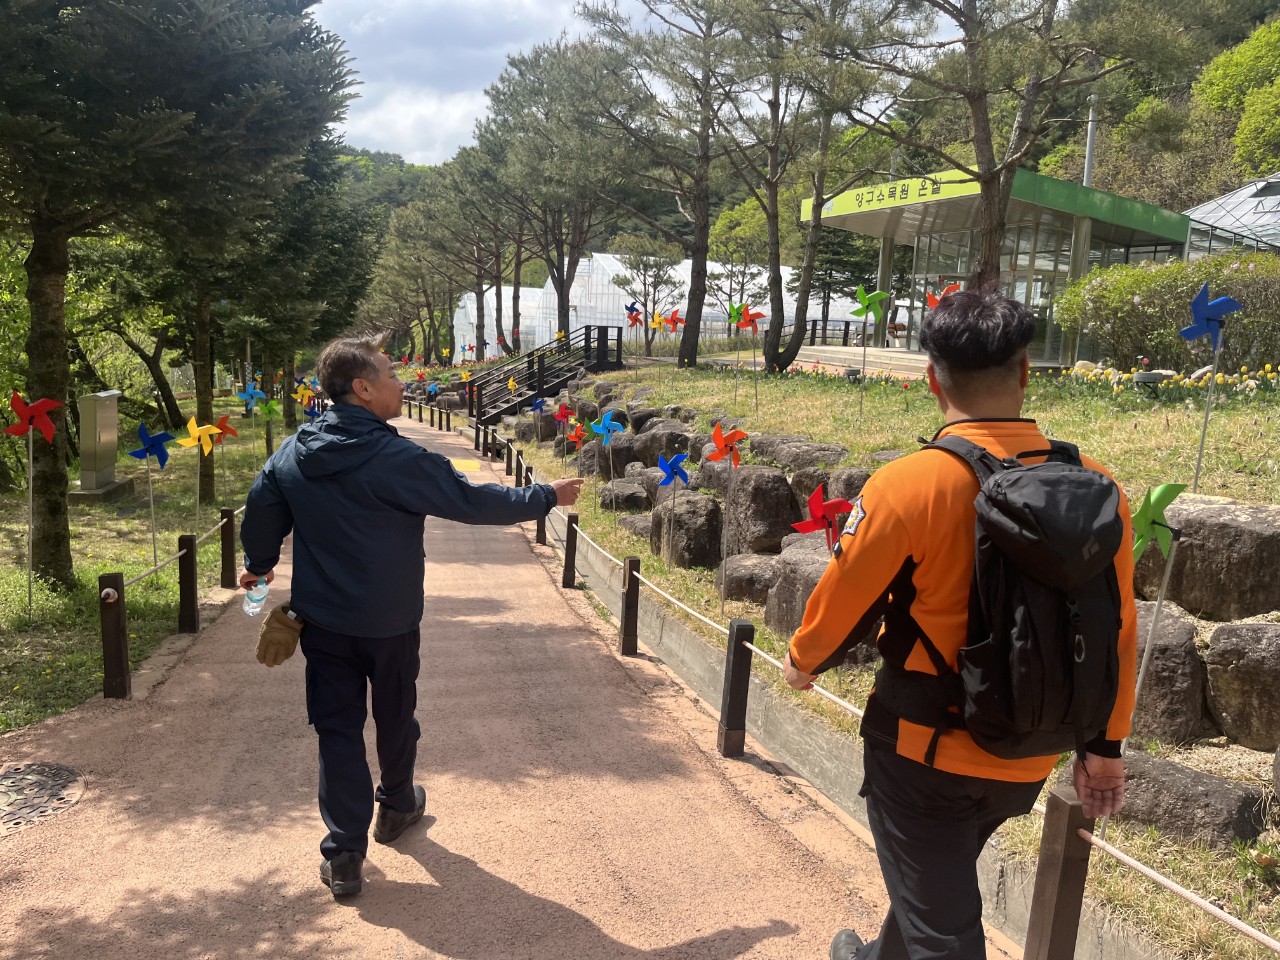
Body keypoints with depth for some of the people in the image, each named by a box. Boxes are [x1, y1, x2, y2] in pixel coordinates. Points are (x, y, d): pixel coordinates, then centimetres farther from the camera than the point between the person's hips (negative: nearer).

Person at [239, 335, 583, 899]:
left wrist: (259, 564, 28)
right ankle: (396, 807, 43)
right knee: (395, 717, 20)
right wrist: (546, 497, -7)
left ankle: (344, 855, 12)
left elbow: (260, 514, 8)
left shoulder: (292, 452, -4)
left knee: (337, 728, 9)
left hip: (321, 619, 4)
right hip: (388, 622, -4)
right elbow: (468, 500, -18)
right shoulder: (394, 458, -22)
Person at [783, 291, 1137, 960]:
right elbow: (1116, 629, -1)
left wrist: (802, 660, 9)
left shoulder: (907, 485, -24)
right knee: (939, 880, 31)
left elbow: (841, 601, -12)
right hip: (1028, 758, 6)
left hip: (925, 749, -6)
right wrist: (1105, 745, 12)